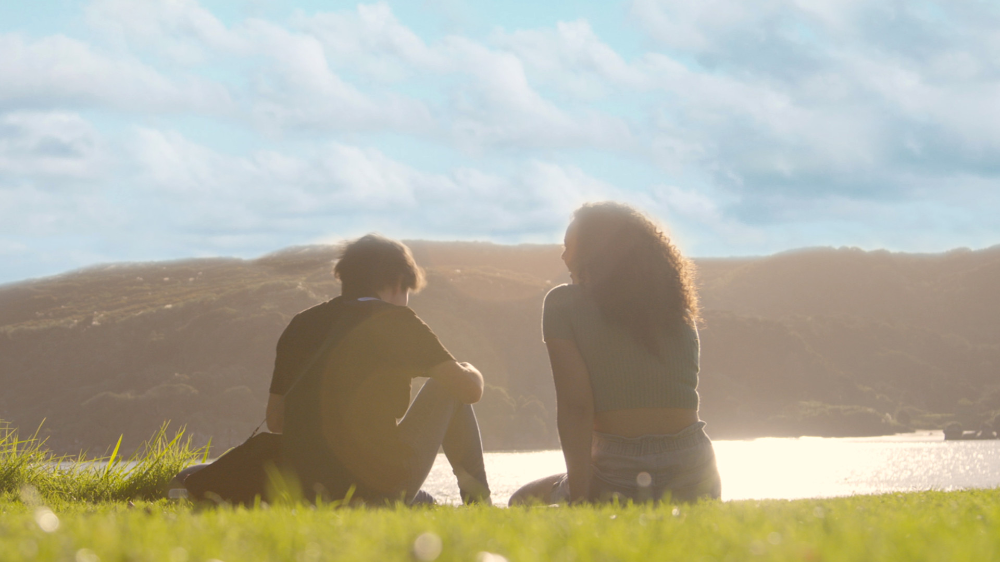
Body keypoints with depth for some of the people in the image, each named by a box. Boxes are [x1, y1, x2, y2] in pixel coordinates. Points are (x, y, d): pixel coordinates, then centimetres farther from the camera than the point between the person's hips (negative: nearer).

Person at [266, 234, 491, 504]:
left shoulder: (300, 325, 11)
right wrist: (470, 371, 22)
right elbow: (470, 389, -3)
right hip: (382, 489, -5)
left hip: (308, 490, 5)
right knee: (447, 387, 18)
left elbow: (275, 421, 17)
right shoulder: (395, 320, -3)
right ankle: (478, 500, 22)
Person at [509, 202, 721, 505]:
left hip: (618, 481, -6)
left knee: (522, 504, 23)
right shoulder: (679, 310, 13)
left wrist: (578, 499, -12)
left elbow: (576, 406, -10)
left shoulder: (563, 304, -1)